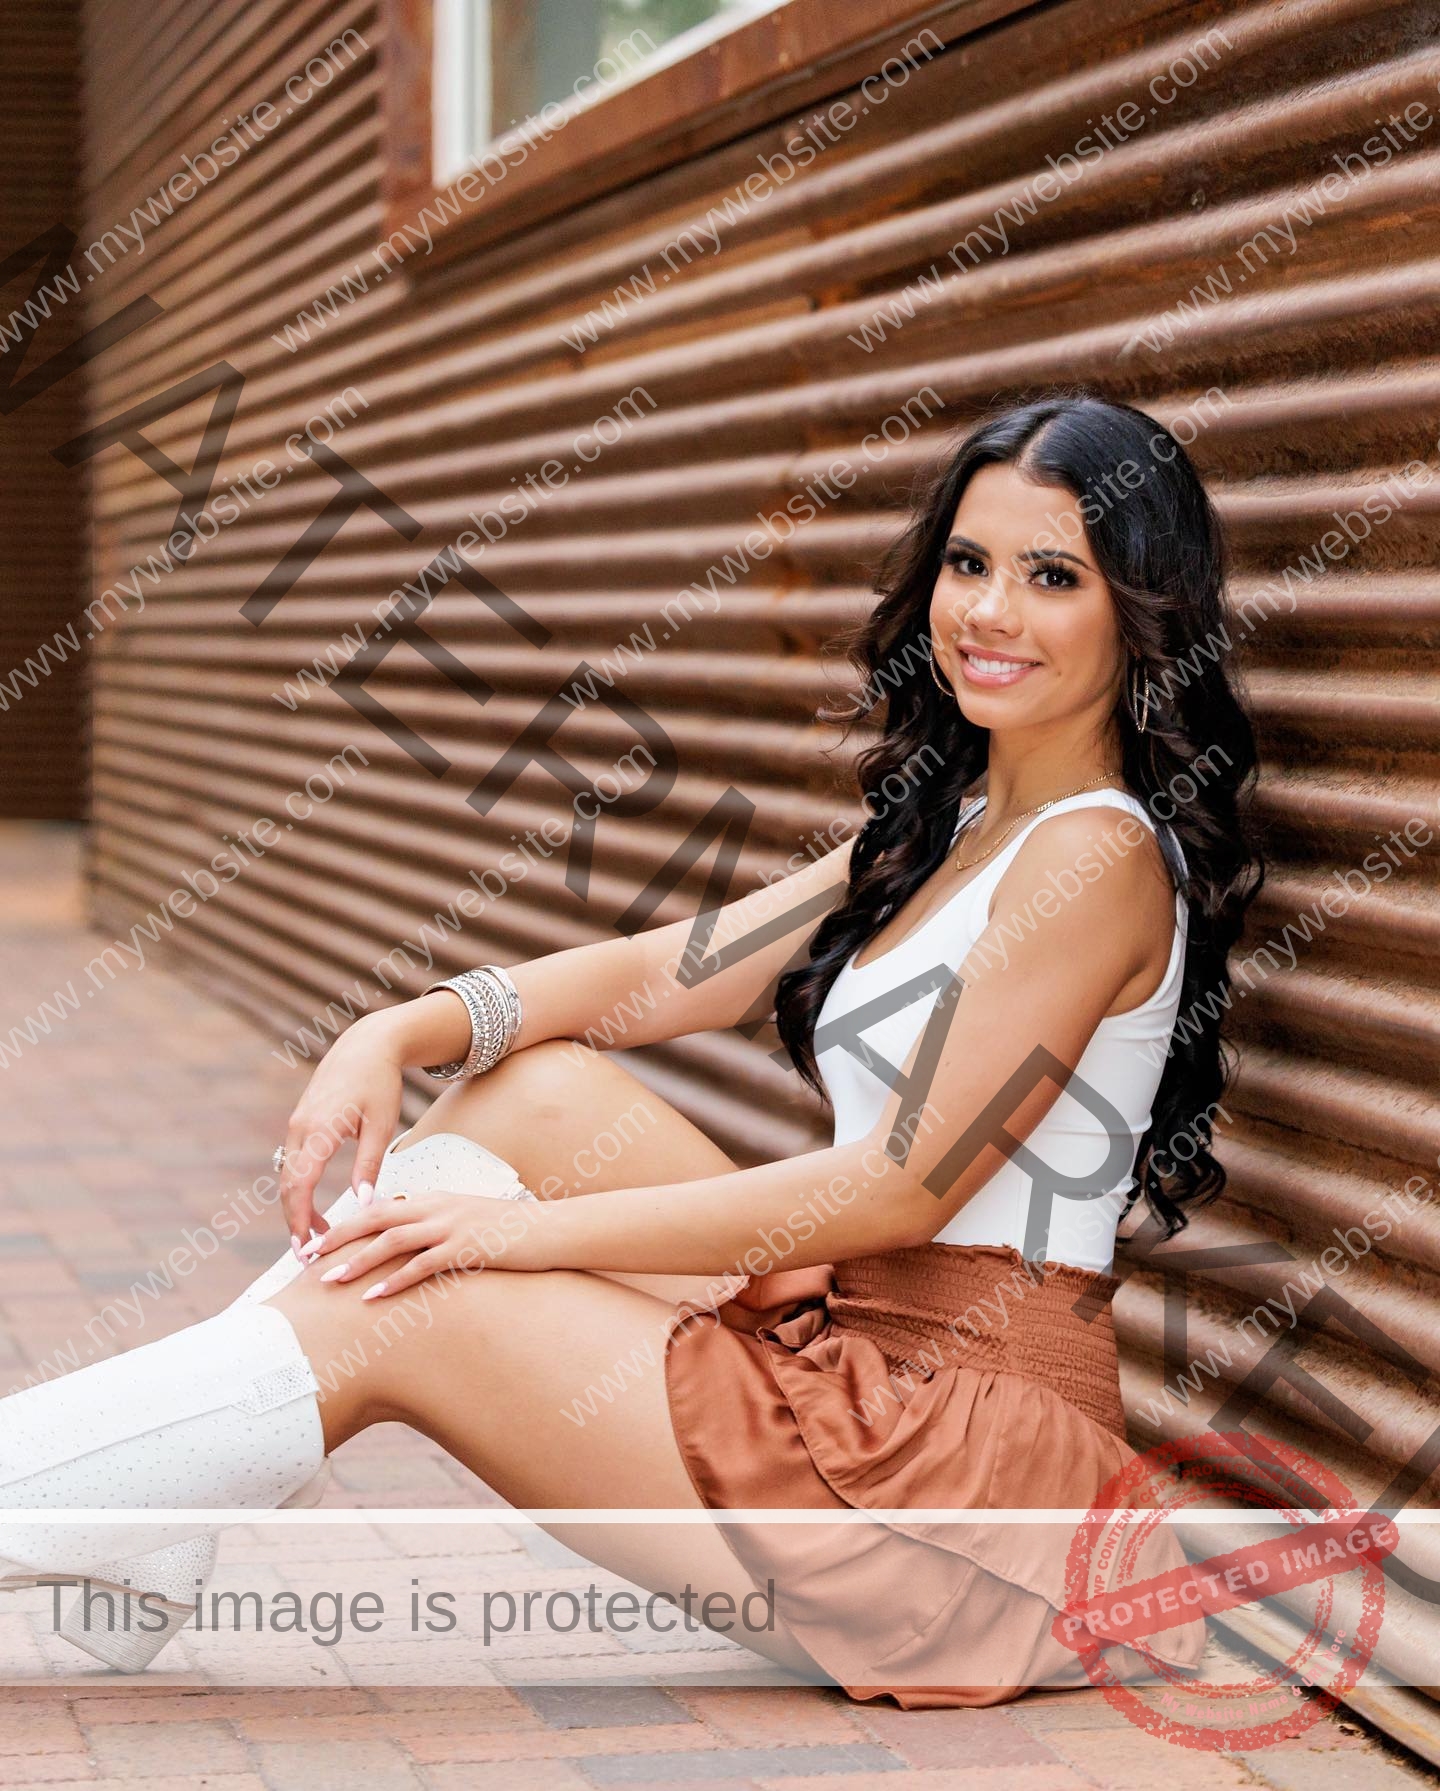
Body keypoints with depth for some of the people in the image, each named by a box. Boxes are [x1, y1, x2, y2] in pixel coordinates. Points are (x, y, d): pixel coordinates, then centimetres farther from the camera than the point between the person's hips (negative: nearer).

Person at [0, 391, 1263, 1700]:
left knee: (396, 1312, -12)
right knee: (540, 1087, -1)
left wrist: (539, 1227, -14)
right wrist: (403, 1035, -8)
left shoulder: (1098, 855, -12)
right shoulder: (946, 830, 16)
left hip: (975, 1450, -8)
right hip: (863, 1361, 8)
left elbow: (903, 1186, -16)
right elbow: (658, 974, 9)